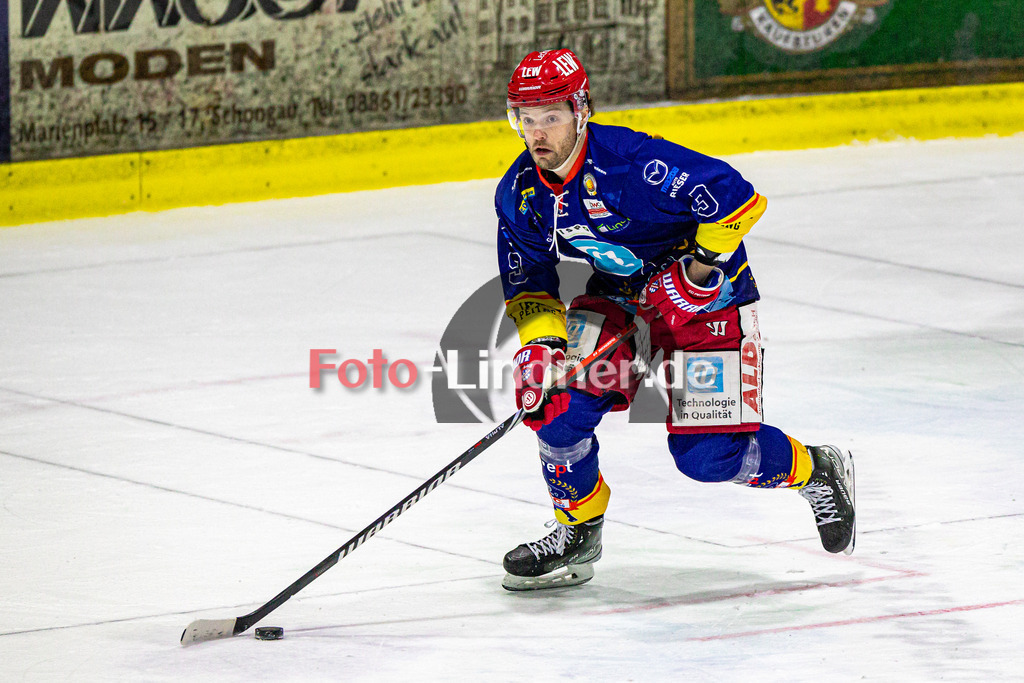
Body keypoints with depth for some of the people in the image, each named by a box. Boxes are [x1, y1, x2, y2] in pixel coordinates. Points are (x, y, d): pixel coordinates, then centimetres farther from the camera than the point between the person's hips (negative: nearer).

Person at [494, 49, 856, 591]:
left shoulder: (632, 162, -31)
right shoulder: (519, 195, -9)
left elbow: (736, 197, -32)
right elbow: (529, 283, 3)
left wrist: (698, 268, -26)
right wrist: (540, 344, -13)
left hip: (707, 295, -6)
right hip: (617, 298, 7)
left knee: (708, 454, -12)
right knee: (558, 398, -13)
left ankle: (817, 472, 18)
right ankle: (577, 532, 9)